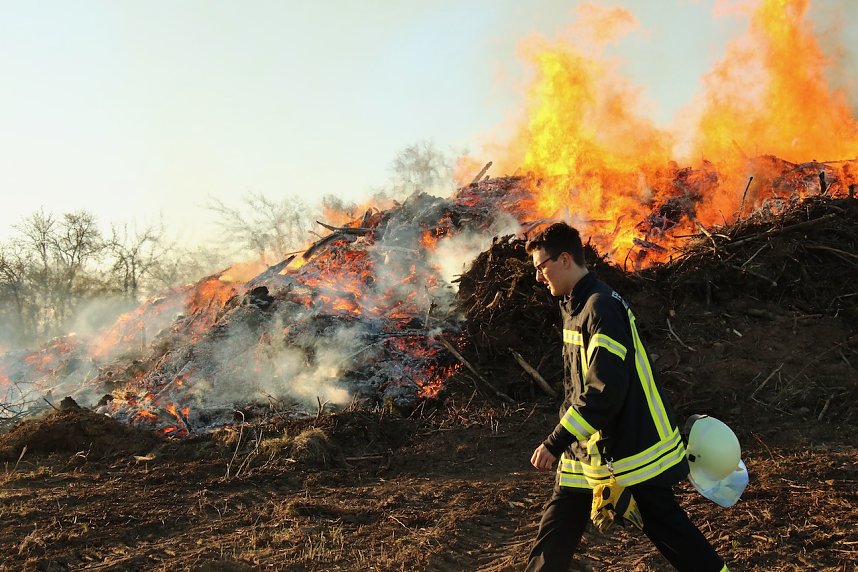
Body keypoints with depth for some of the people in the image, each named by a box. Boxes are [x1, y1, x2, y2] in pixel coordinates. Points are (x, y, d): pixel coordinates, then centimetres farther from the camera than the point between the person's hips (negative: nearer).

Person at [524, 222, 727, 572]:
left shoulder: (601, 307, -21)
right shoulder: (573, 306, 8)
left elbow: (605, 392, -26)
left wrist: (555, 444, -23)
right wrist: (563, 438, 13)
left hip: (633, 444, -8)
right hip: (587, 447, 9)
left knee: (664, 524, 4)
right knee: (558, 526, 11)